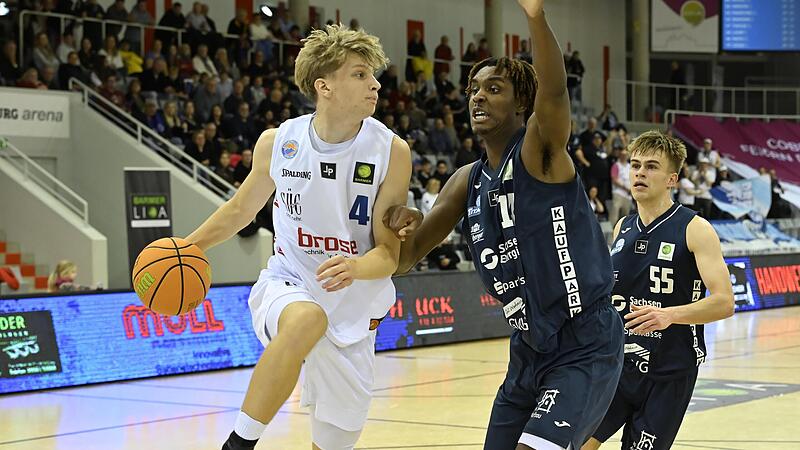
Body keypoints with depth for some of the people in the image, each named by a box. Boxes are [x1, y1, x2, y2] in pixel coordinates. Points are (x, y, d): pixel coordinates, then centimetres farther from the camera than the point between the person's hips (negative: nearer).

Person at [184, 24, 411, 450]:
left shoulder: (391, 151, -11)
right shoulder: (277, 142, -7)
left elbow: (389, 252, -10)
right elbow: (241, 208, 13)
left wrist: (356, 267, -32)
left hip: (353, 314, 1)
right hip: (286, 286, -1)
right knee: (307, 319, -38)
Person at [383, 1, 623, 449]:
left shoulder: (540, 151, -11)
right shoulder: (467, 182, 8)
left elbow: (554, 92, -33)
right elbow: (406, 258, 10)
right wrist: (401, 228, -14)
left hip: (586, 350, -8)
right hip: (529, 353, 8)